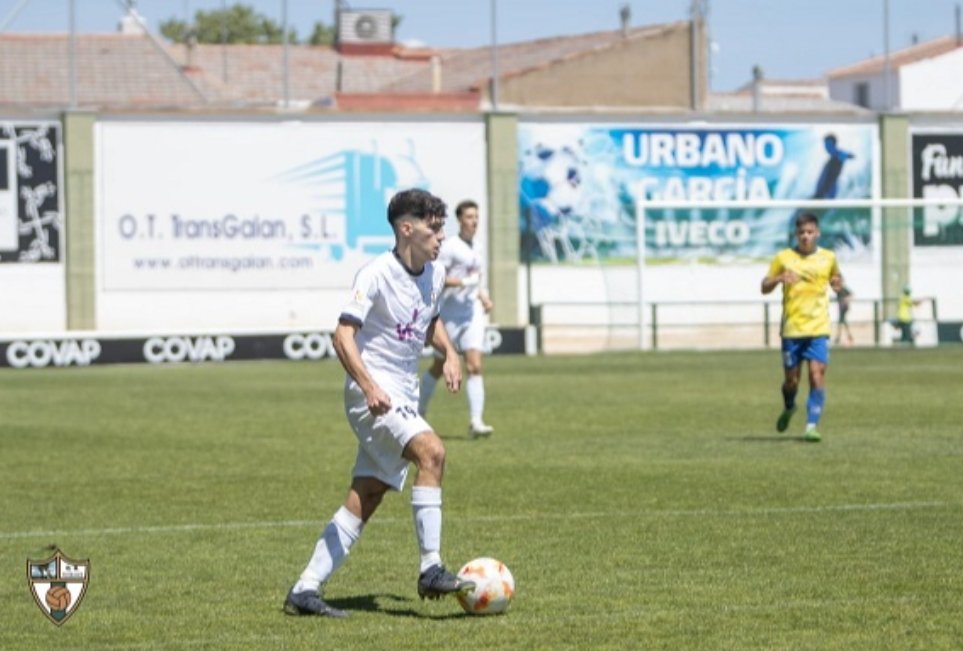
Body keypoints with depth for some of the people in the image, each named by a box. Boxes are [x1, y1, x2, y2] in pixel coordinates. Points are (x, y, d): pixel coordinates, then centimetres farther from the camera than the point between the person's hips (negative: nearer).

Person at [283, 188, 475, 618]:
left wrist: (448, 352, 10)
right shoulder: (377, 274, -14)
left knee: (364, 502, 3)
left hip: (405, 398, 8)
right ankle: (430, 569, -27)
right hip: (373, 394, -8)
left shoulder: (434, 275, 10)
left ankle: (305, 591, 7)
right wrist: (369, 386, -31)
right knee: (431, 451, -28)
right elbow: (343, 335, -19)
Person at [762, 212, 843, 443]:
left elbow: (835, 278, 23)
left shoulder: (828, 258, 5)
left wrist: (838, 282, -1)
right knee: (791, 379, 6)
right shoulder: (783, 258, 2)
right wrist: (779, 279, -15)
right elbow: (764, 287, 6)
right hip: (791, 328, 0)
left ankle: (812, 425, -11)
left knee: (817, 374, -14)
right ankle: (788, 408, 38)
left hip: (819, 328, 0)